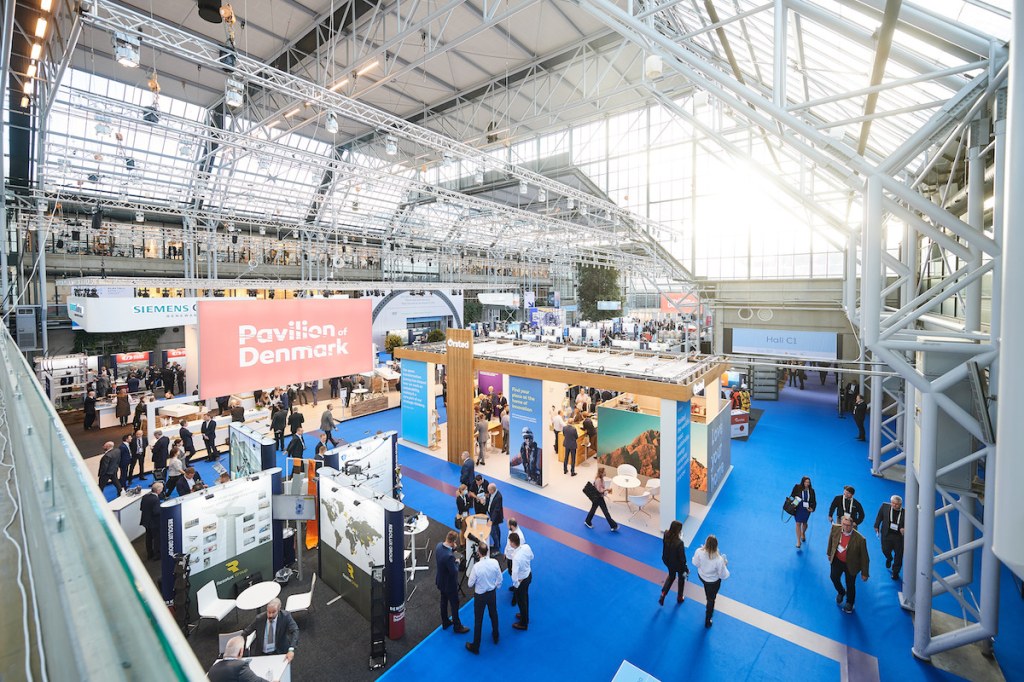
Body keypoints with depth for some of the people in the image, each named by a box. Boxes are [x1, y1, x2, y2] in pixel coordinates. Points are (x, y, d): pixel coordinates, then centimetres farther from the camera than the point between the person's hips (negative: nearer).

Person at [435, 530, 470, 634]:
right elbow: (454, 572, -29)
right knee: (454, 604, 15)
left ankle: (445, 622, 45)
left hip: (440, 581, 8)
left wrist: (453, 549, -9)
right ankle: (457, 626, 33)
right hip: (449, 584, -8)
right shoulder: (449, 556, -40)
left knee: (444, 602, 26)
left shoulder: (439, 545, -16)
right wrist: (457, 562, -12)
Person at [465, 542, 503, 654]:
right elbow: (500, 578, -5)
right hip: (492, 593, 4)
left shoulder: (476, 567, -31)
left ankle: (475, 647, 31)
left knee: (478, 621, 14)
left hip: (480, 596, -4)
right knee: (493, 615, 27)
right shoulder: (494, 562, -20)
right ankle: (495, 637, 48)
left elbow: (470, 584, -17)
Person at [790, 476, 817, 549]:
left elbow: (814, 501, 2)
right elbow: (792, 496, -3)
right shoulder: (797, 488, -11)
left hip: (807, 509, 2)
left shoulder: (811, 490, -4)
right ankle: (798, 541, 5)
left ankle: (803, 534, 51)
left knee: (804, 523, 20)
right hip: (798, 508, -2)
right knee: (798, 524, -3)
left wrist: (812, 508, -11)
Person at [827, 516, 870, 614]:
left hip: (850, 564, -3)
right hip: (837, 560, 3)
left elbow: (864, 557, -18)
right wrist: (829, 554, 12)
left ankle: (849, 604, 46)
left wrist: (864, 573, -9)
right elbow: (831, 541, -1)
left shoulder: (860, 539, -33)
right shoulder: (835, 529, -23)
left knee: (850, 585, 18)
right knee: (834, 577, 20)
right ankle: (841, 592, 53)